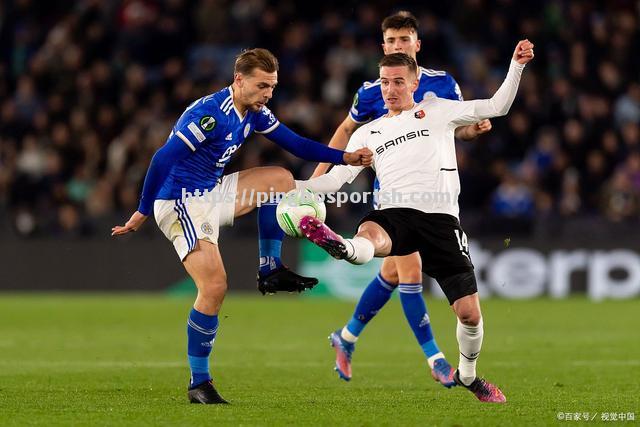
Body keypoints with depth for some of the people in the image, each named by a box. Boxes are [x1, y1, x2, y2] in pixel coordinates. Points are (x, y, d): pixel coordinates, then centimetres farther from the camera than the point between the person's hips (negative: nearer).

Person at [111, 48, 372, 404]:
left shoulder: (254, 113, 3)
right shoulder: (210, 113, -25)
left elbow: (294, 143, 12)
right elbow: (163, 159, -25)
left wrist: (345, 158, 2)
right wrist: (142, 213, -22)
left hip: (212, 193, 9)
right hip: (181, 202, -9)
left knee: (281, 178, 9)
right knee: (215, 287, -17)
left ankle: (271, 271, 13)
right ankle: (199, 383, -7)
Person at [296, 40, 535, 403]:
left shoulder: (438, 111, 16)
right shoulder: (369, 133, 21)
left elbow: (496, 107, 11)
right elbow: (336, 178, 17)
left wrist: (516, 66, -1)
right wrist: (294, 185, 1)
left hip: (441, 217, -1)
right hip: (396, 213, 1)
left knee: (469, 312, -3)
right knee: (369, 236, -40)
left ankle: (468, 375, 23)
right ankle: (339, 248, -75)